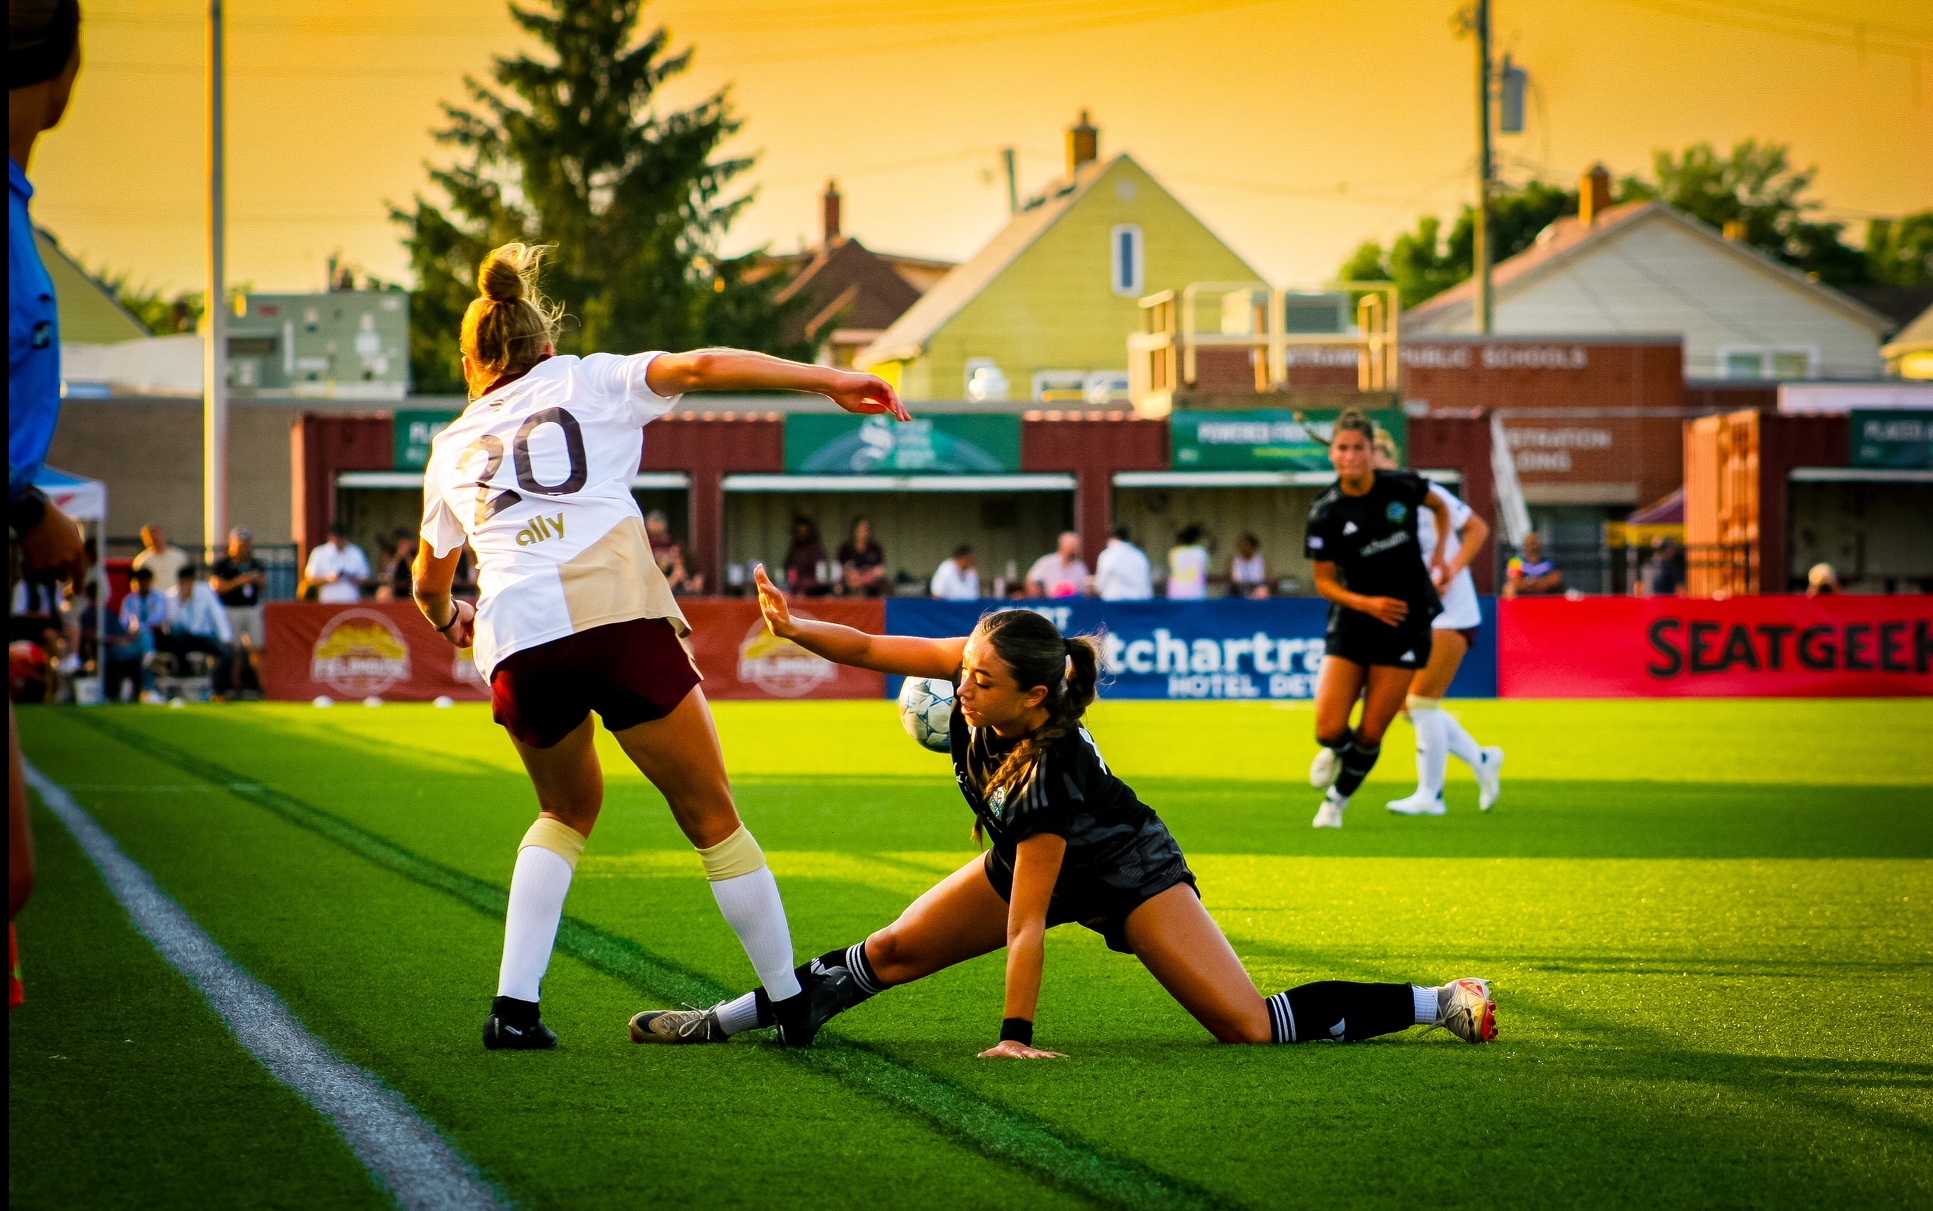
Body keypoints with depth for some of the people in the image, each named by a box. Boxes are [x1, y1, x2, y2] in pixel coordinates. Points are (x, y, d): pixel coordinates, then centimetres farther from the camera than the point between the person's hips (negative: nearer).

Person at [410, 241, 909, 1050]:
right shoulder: (585, 382, 20)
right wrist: (830, 381, -1)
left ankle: (514, 1006, 14)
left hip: (516, 647, 3)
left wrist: (447, 620, 64)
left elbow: (430, 581, 41)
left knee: (569, 810, 26)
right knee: (711, 818, 9)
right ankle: (792, 1004, 12)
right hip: (618, 614, -3)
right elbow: (700, 367, 2)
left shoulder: (452, 447, 28)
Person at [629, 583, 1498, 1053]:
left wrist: (1014, 1037, -35)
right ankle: (725, 1022, 11)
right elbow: (872, 649, -12)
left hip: (1125, 874, -8)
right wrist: (792, 628, -27)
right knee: (891, 955, 3)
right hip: (1029, 860, 8)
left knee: (1252, 1028, -17)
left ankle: (1440, 1003, -8)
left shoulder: (1048, 775, -38)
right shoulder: (983, 674, -23)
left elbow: (1026, 924, -37)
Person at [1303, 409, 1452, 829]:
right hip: (1352, 622, 0)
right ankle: (1337, 750, 28)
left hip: (1406, 624, 0)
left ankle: (1336, 800, 25)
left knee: (1371, 734, -1)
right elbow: (1324, 583, -6)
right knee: (1329, 730, -10)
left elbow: (1439, 507, 15)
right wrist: (1367, 603, -21)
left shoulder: (1402, 487, -9)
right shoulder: (1325, 513, -12)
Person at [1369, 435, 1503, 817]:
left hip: (1449, 615, -7)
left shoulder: (1424, 495, -15)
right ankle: (1482, 760, 24)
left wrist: (1450, 571, -21)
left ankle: (1429, 794, 1)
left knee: (1422, 702, -10)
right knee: (1409, 706, 6)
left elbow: (1477, 528, -10)